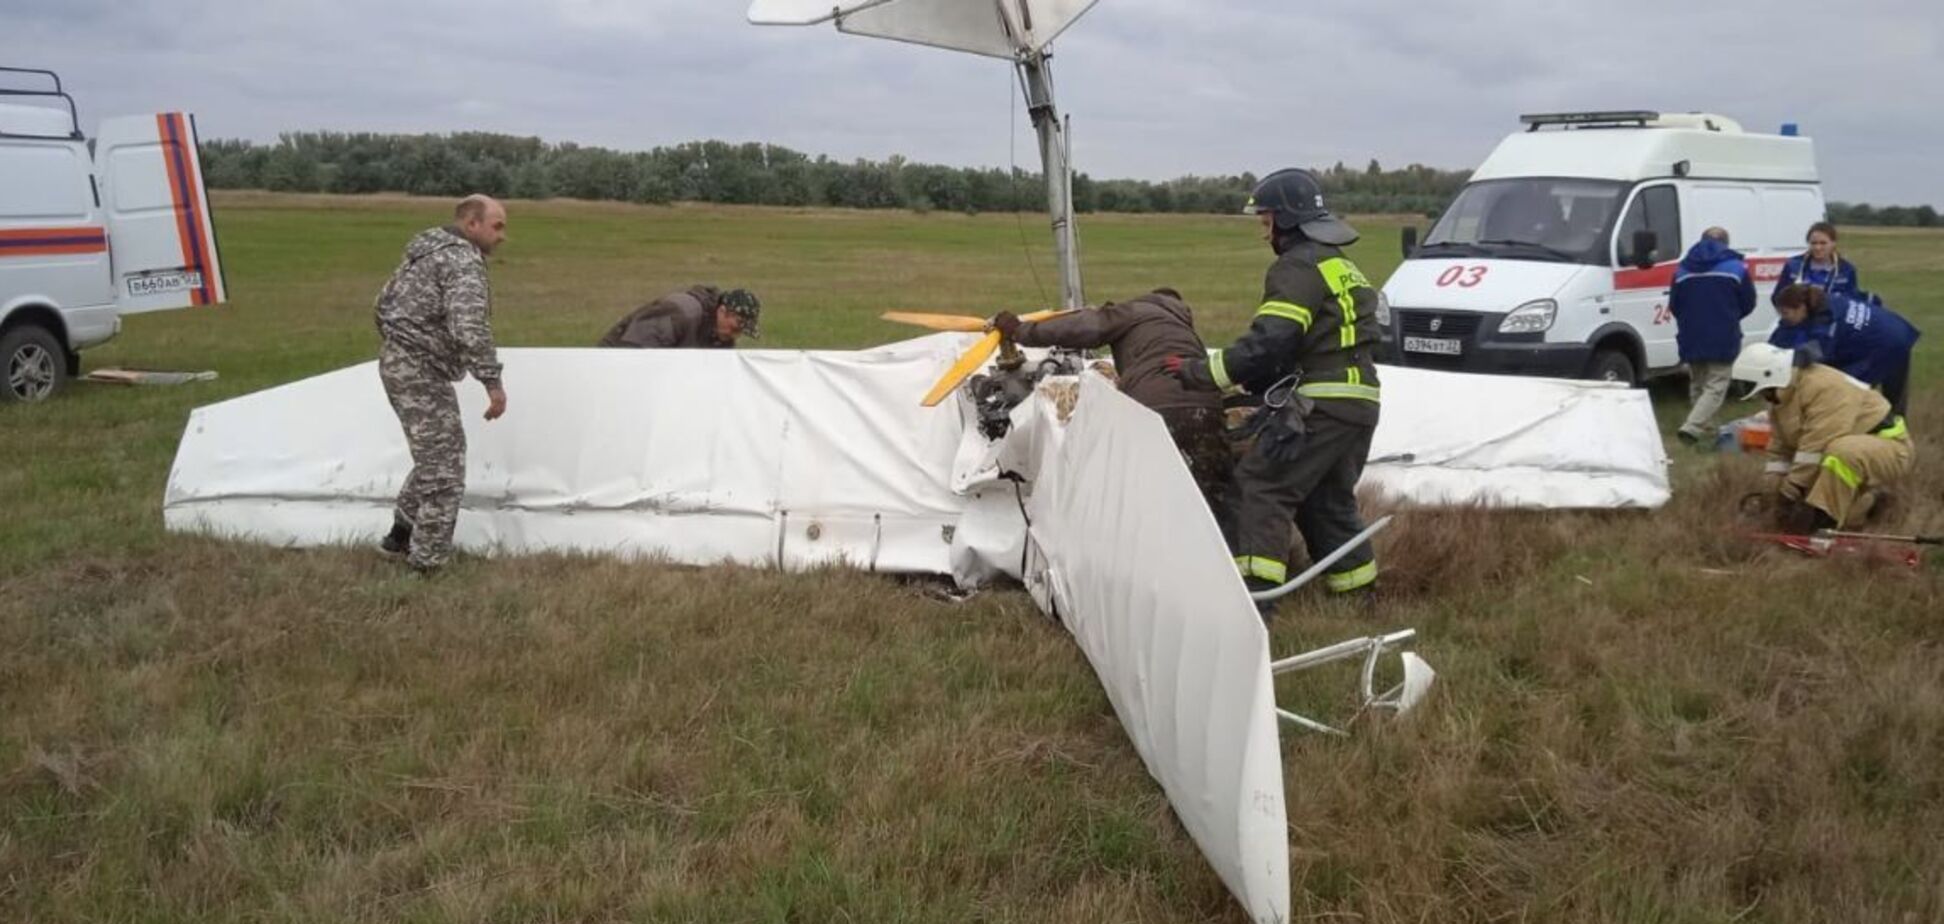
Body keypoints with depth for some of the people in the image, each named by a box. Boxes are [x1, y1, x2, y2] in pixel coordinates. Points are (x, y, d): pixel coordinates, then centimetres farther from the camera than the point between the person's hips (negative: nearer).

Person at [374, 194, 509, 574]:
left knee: (435, 457, 22)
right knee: (443, 469, -6)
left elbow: (384, 302, 24)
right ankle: (428, 564, -3)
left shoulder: (427, 250, 16)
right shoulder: (463, 262, -16)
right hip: (421, 371, -10)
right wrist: (493, 382, -26)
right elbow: (469, 329, -28)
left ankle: (402, 534, 28)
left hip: (397, 362, 10)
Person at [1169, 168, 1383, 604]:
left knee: (1258, 485, -9)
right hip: (1360, 404, 10)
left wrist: (1202, 372, -14)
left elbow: (1268, 342, -21)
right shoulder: (1342, 266, 23)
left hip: (1321, 405, -10)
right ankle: (1357, 583, 28)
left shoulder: (1299, 267, -9)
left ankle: (1255, 585, -16)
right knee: (1327, 499, 22)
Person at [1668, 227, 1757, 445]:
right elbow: (1748, 303, 3)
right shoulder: (1736, 267, -1)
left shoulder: (1682, 269, 7)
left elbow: (1674, 306, 10)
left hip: (1691, 340, 4)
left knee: (1697, 386, 17)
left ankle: (1706, 436, 22)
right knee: (1716, 386, -3)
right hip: (1722, 340, -4)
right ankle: (1692, 427, -24)